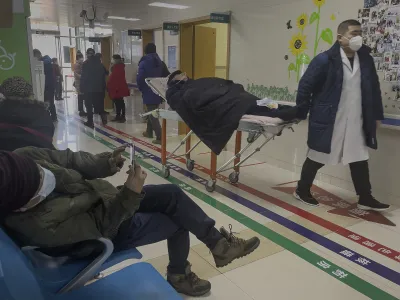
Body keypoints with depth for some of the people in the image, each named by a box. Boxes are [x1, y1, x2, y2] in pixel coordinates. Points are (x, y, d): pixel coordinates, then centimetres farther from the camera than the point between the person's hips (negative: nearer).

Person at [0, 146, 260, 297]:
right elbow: (102, 225, -26)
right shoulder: (44, 225, -37)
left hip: (107, 196, 6)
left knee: (173, 194, -1)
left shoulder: (24, 160, -22)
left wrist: (105, 164, -23)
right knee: (178, 221, -2)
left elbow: (71, 159, -8)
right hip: (111, 227, -6)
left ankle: (218, 242, 17)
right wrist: (132, 193, -31)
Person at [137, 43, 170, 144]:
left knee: (152, 115, -4)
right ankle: (149, 132, 36)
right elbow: (167, 76, 6)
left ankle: (159, 137, -12)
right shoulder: (160, 62, 7)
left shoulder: (143, 63, -11)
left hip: (148, 93, -6)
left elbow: (140, 78, -17)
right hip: (158, 92, 6)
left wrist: (141, 89, 0)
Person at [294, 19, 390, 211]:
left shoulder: (366, 59, 5)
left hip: (356, 123, 5)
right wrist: (302, 113, -8)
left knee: (360, 160, 10)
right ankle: (302, 191, 26)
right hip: (328, 121, -5)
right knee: (317, 158, 7)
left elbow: (374, 88, 13)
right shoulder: (325, 60, -12)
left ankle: (365, 199, 24)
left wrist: (377, 115, 13)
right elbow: (305, 86, -10)